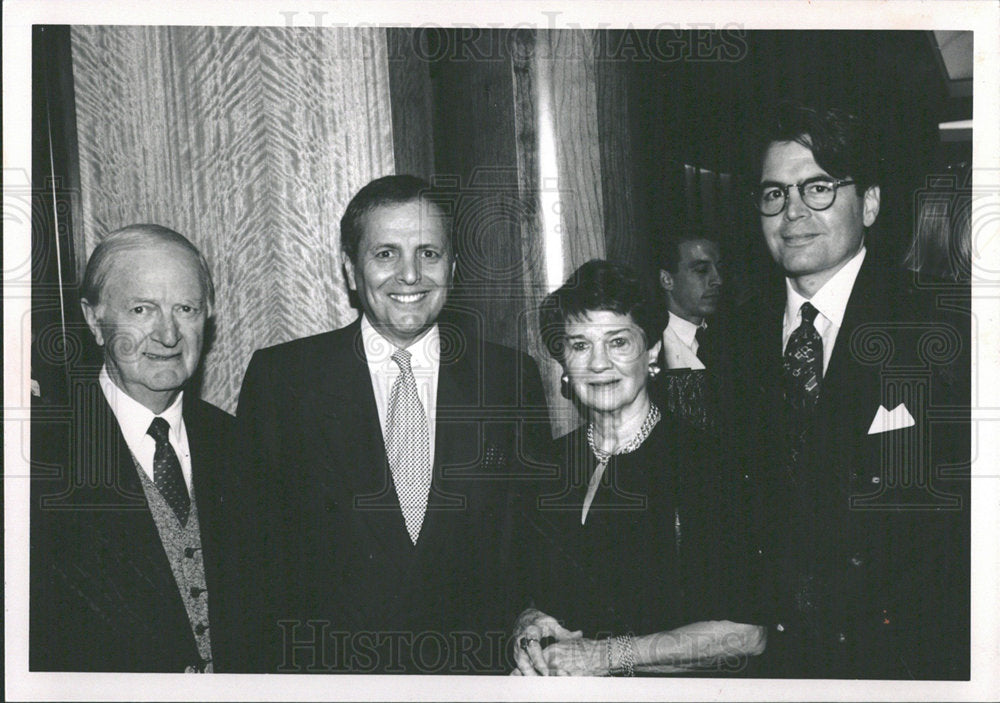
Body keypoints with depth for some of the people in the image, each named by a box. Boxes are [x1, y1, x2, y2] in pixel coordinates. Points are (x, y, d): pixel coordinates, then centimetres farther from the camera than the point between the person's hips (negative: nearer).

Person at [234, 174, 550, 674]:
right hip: (328, 666, -1)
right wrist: (282, 658, -5)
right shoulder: (278, 378, 1)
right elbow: (255, 544, 3)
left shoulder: (511, 379, 4)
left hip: (476, 670, 1)